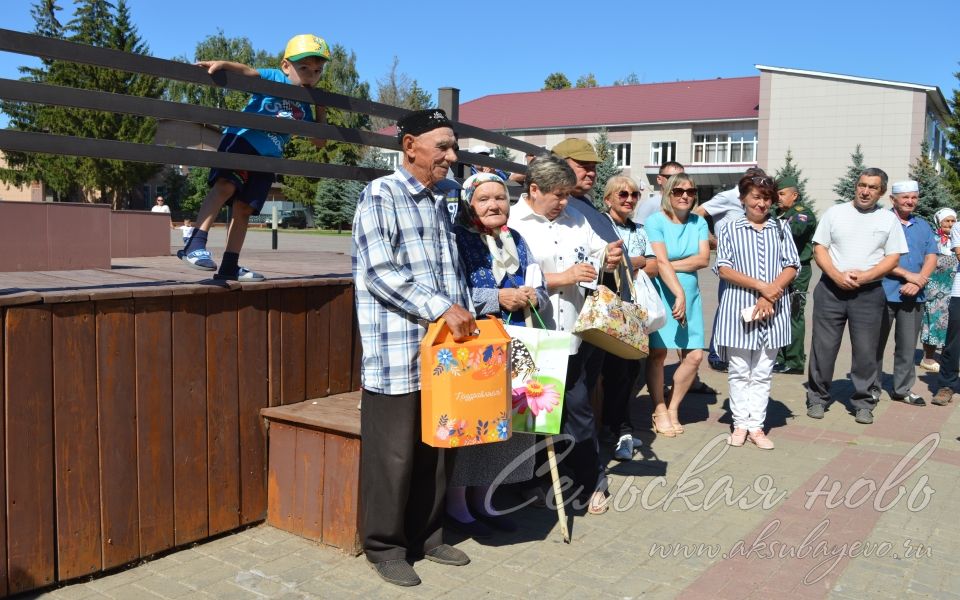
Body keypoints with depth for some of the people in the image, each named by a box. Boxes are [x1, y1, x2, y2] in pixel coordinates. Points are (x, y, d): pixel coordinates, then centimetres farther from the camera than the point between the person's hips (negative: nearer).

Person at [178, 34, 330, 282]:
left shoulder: (304, 107, 18)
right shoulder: (274, 79, 3)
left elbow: (318, 141, 19)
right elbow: (248, 71, -14)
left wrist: (321, 110, 10)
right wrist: (223, 64, -33)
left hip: (267, 158, 6)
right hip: (240, 140, -6)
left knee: (243, 209, 5)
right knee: (225, 185, -28)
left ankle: (229, 267, 8)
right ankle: (195, 245, -35)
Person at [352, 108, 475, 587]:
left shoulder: (443, 199, 16)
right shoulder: (380, 196, -6)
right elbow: (379, 272, -16)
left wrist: (464, 316, 9)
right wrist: (441, 308, -19)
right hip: (396, 353, -7)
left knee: (435, 449, 13)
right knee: (393, 454, 2)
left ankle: (427, 536, 28)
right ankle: (385, 546, 18)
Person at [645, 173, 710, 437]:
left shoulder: (699, 222, 9)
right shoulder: (655, 221, -6)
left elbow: (703, 258, -3)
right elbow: (661, 263, -17)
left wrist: (671, 265, -12)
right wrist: (679, 294, -24)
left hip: (690, 295, 5)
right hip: (661, 294, -5)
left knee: (695, 355, 1)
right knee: (658, 352, -7)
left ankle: (673, 408, 19)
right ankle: (659, 411, 8)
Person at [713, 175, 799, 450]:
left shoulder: (780, 228, 11)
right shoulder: (729, 229, 4)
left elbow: (791, 266, 4)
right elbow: (723, 269, -5)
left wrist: (770, 296, -11)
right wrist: (762, 286, -13)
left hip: (773, 309, 2)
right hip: (738, 308, -2)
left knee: (763, 373, 6)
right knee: (739, 371, 4)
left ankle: (756, 426, 12)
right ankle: (740, 423, 14)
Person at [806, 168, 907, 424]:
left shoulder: (889, 219, 6)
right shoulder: (834, 212, 4)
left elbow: (893, 258, 2)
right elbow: (819, 249, 1)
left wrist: (864, 276, -13)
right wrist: (837, 276, -14)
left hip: (868, 293, 0)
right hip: (831, 289, 0)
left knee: (865, 350, 3)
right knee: (823, 346, 3)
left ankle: (863, 403, 15)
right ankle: (817, 398, 14)